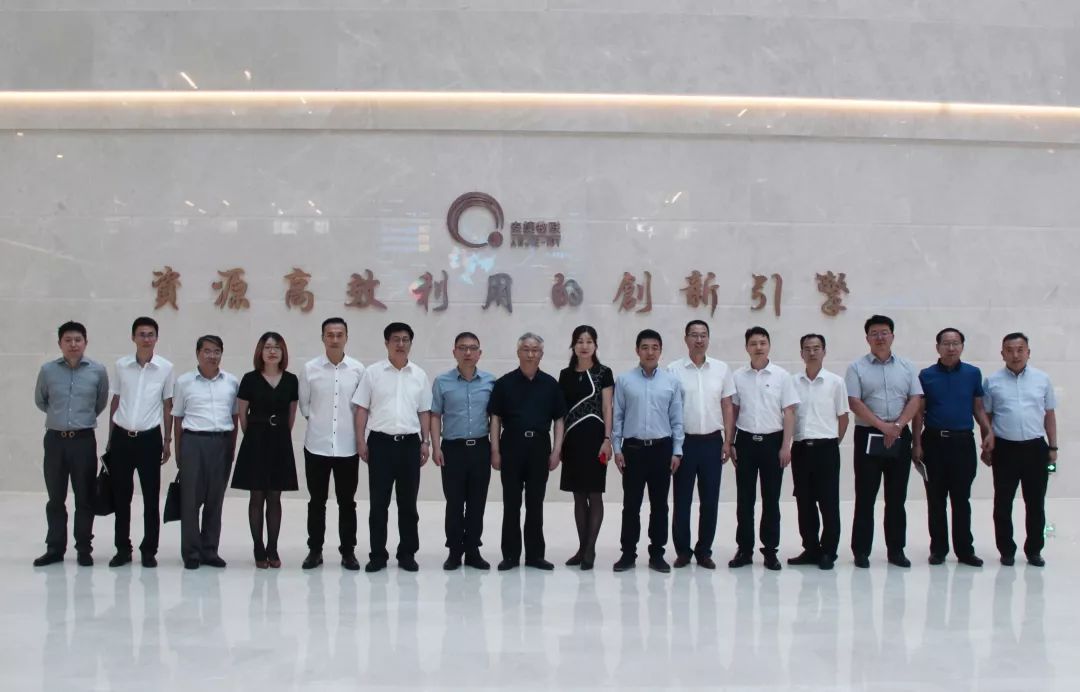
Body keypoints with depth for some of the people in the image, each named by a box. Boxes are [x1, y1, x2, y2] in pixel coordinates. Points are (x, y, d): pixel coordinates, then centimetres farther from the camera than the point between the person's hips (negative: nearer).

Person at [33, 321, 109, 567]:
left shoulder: (98, 371, -4)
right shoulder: (48, 370, -2)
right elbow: (40, 401, 15)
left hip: (84, 440, -1)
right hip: (55, 440, 1)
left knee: (85, 497, 4)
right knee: (55, 498, 8)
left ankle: (84, 549, 14)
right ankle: (55, 548, 18)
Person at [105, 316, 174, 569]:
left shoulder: (165, 368, -2)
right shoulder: (121, 365, 2)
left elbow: (168, 406, 4)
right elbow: (115, 402, 9)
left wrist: (167, 441, 4)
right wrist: (110, 438, 8)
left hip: (149, 438, -1)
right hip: (122, 437, 1)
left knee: (151, 497, 3)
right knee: (121, 495, 8)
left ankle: (149, 550, 13)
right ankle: (122, 548, 20)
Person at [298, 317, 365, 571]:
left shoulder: (358, 369, -2)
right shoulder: (309, 368, -2)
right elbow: (304, 404, 7)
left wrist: (353, 429, 4)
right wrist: (319, 420, 7)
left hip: (347, 445, 0)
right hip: (317, 444, 0)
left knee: (347, 502, 7)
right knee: (317, 501, 9)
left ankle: (348, 551, 16)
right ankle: (315, 550, 19)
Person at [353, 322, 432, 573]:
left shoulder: (420, 375, 8)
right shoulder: (372, 372, 2)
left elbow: (424, 412, 11)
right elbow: (362, 409, 2)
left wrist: (426, 442, 5)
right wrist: (361, 441, -4)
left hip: (410, 443, 2)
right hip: (381, 442, -2)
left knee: (408, 503, 7)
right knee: (379, 503, 2)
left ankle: (407, 554, 16)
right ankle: (378, 555, 10)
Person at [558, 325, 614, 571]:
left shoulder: (603, 373, 1)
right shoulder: (565, 375, 11)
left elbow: (607, 408, -3)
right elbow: (561, 410, 12)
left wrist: (607, 439, -12)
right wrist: (559, 442, 8)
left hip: (594, 436, -4)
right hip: (572, 438, 4)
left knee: (594, 494, -3)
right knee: (579, 496, 7)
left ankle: (590, 549, 1)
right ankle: (582, 547, 13)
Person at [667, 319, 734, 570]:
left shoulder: (721, 369, 4)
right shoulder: (674, 370, -3)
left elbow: (727, 407, 8)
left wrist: (727, 441, 3)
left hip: (712, 441, 2)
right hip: (685, 441, -2)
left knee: (710, 500, 6)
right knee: (682, 500, 4)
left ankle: (704, 551, 17)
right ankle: (682, 551, 14)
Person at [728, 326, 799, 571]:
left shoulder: (781, 376, -1)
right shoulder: (738, 376, 3)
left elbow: (788, 413, -2)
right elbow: (733, 412, 8)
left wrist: (786, 446, -7)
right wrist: (730, 444, 5)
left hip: (772, 441, -1)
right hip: (746, 441, 1)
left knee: (771, 498, 4)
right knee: (744, 498, 5)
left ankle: (770, 550, 13)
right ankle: (744, 549, 13)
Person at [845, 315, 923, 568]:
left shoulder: (907, 367, 10)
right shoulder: (857, 368, 2)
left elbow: (915, 399, 3)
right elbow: (854, 403, -7)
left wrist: (897, 426, -11)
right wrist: (883, 426, -15)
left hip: (900, 437, 3)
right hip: (868, 436, -2)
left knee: (897, 497, 7)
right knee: (865, 497, -1)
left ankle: (896, 549, 15)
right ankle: (861, 551, 5)